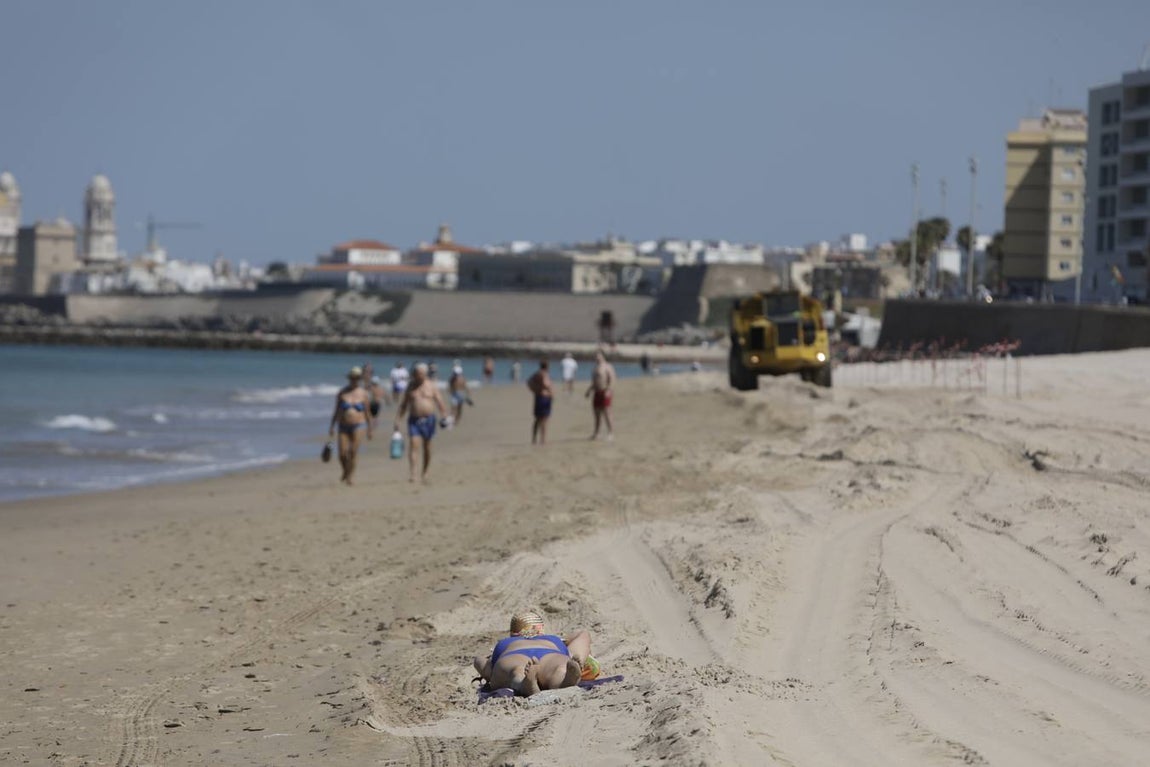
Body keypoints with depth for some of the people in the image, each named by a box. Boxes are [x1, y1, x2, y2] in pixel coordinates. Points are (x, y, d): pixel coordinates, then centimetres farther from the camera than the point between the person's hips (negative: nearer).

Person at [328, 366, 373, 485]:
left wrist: (369, 429, 10)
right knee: (342, 454, -3)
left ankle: (349, 475, -4)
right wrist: (332, 426, 5)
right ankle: (346, 472, 25)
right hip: (344, 426, 2)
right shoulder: (342, 393, 5)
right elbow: (337, 411, 10)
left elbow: (367, 412, 8)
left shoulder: (363, 394, 3)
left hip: (358, 426, -1)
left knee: (353, 453, -14)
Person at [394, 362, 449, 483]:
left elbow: (440, 402, 2)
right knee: (413, 445, -14)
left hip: (428, 419, 0)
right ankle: (412, 473, -22)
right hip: (414, 420, 0)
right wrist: (397, 420, 5)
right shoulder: (411, 387, 7)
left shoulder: (431, 386, 4)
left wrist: (444, 416, -10)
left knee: (427, 448, 8)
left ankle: (424, 473, 23)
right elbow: (403, 405, 11)